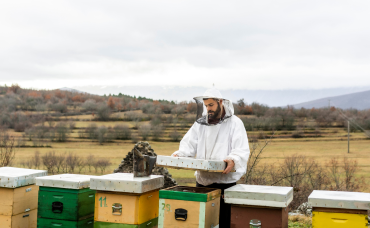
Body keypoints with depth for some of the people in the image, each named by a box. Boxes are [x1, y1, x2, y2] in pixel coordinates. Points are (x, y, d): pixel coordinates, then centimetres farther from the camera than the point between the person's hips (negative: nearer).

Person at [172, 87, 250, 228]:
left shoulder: (234, 123, -1)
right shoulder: (200, 123, 14)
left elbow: (242, 150, -11)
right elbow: (189, 144, 9)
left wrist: (233, 160, -32)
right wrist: (178, 154, -12)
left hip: (225, 181, -4)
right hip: (202, 180, 5)